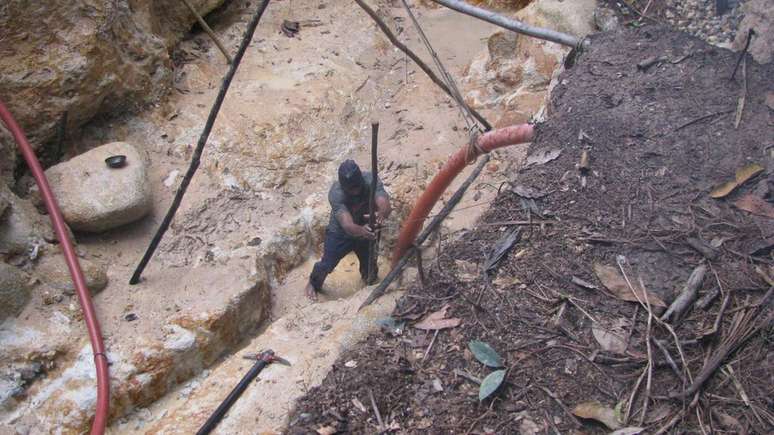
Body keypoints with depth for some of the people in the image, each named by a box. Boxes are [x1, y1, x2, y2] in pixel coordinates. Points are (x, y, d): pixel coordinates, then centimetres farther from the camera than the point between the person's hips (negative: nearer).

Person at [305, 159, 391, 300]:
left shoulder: (371, 180, -31)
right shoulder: (335, 193, -38)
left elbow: (385, 205, -43)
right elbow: (348, 226, -47)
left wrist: (381, 214, -67)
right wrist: (361, 231, -69)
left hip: (366, 229, 3)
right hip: (340, 232, -3)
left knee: (369, 261, 19)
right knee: (326, 265, 6)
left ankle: (368, 279, 56)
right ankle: (314, 283, 41)